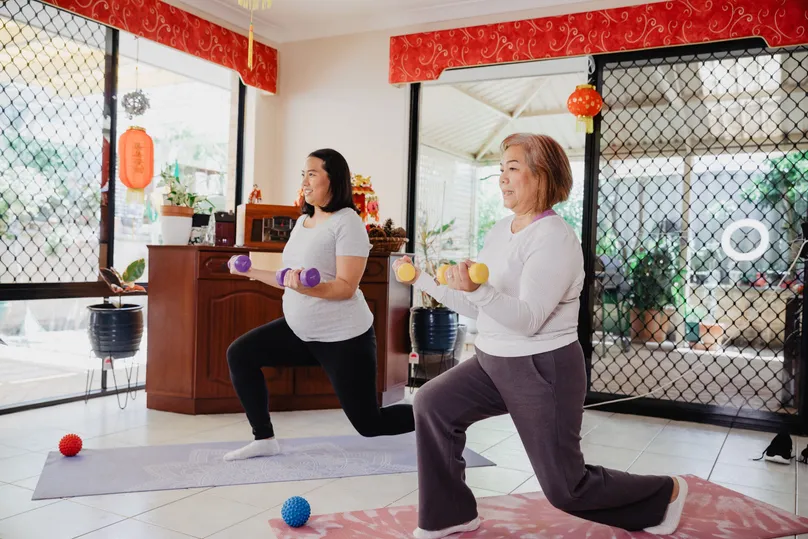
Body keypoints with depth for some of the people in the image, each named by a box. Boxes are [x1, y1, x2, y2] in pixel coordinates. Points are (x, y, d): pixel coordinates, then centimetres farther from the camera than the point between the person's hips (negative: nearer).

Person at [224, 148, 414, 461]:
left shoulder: (347, 223, -15)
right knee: (239, 354, 1)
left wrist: (305, 288, -36)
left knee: (370, 424, -2)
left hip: (344, 337, -8)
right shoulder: (303, 221, 9)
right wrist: (252, 272, 18)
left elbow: (346, 288, -21)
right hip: (301, 331, 8)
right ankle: (264, 440, 12)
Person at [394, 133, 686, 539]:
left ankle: (665, 493, 29)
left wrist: (477, 289, -43)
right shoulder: (500, 231, 6)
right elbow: (476, 307, 10)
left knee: (566, 489, 2)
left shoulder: (556, 239, -21)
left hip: (543, 370, -8)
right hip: (494, 362, 8)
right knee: (433, 403, 0)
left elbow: (527, 319, -28)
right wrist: (421, 280, 8)